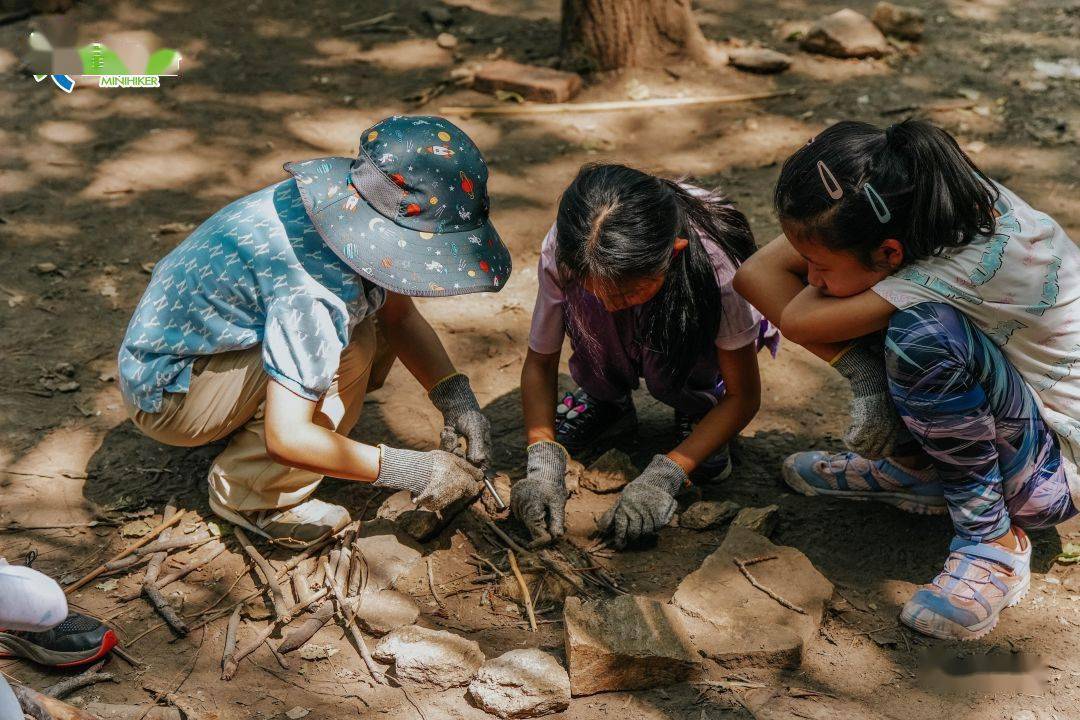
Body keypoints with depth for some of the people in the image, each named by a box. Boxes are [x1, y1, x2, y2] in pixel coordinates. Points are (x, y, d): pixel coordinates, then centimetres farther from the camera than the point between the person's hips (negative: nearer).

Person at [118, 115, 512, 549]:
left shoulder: (342, 196, -10)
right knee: (348, 349, -27)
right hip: (162, 392, -9)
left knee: (377, 309, 1)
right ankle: (249, 497, -10)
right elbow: (286, 439, -37)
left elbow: (400, 315, 0)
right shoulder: (317, 294, -37)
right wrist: (409, 471, -30)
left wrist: (455, 398, -13)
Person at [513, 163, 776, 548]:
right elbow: (539, 362, -18)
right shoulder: (565, 250, -32)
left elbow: (744, 395, -26)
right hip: (619, 341, 3)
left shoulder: (715, 260, -38)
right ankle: (607, 400, -4)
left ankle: (697, 404, -4)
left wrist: (664, 475, -36)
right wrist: (544, 465, -32)